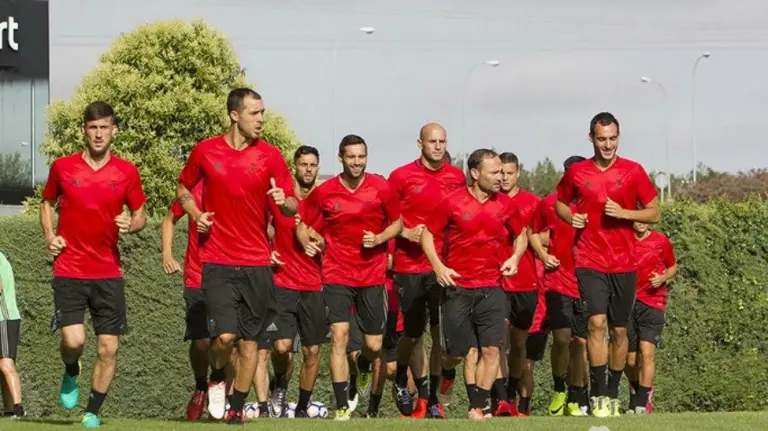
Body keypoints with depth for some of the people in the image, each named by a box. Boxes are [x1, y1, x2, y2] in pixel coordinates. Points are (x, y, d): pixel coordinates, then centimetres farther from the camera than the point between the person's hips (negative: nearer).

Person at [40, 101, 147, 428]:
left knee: (108, 348, -1)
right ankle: (71, 374, 19)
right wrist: (49, 235, 0)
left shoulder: (127, 172, 2)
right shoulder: (62, 167, 1)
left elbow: (140, 215, 12)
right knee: (73, 340, -16)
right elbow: (47, 203, 17)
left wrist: (131, 225, -11)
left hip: (108, 272, 1)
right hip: (69, 270, -1)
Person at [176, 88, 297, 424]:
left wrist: (284, 201, -20)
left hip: (256, 263, 2)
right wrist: (196, 214, -2)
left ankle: (237, 407, 19)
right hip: (217, 261, -1)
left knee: (249, 339, 5)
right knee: (225, 335, -13)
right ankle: (216, 380, 18)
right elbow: (183, 188, 16)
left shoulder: (269, 156, 0)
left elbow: (292, 208, 3)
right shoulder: (205, 151, -1)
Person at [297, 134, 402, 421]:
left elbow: (397, 222, 8)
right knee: (339, 334, -16)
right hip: (337, 274, -1)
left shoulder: (381, 188, -3)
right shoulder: (324, 192, -4)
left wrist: (379, 239, -11)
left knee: (374, 345, 7)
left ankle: (363, 367, 46)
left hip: (372, 274, 1)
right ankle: (342, 407, -14)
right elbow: (302, 223, 8)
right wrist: (308, 243, -13)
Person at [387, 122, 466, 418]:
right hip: (409, 266, -2)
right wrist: (406, 233, -13)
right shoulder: (401, 177, -2)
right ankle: (401, 378, 34)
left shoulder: (457, 177, 6)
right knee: (413, 332, 5)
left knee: (441, 332, -3)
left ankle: (433, 399, 5)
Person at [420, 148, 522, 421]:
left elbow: (520, 233, 20)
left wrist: (514, 258, 3)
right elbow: (427, 233, 2)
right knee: (458, 353, 2)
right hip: (457, 288, -2)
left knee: (491, 350, -8)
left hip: (491, 288, 3)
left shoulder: (505, 204, 4)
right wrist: (438, 266, -9)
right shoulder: (452, 203, -6)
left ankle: (477, 408, 1)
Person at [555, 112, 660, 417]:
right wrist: (571, 217, -4)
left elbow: (654, 213, 2)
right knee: (597, 323, -15)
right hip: (589, 263, -1)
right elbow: (560, 203, 19)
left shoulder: (633, 172, 0)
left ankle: (613, 393, 20)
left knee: (619, 330, 7)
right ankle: (598, 395, -14)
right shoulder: (576, 172, 3)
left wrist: (623, 212, -14)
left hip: (624, 264, 1)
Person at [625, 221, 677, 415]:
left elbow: (673, 267, 16)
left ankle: (642, 403, -11)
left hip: (652, 303, -1)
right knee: (630, 360, 6)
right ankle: (636, 390, 36)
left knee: (647, 352, -16)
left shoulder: (661, 241, 2)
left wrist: (663, 278, -4)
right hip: (627, 304, 1)